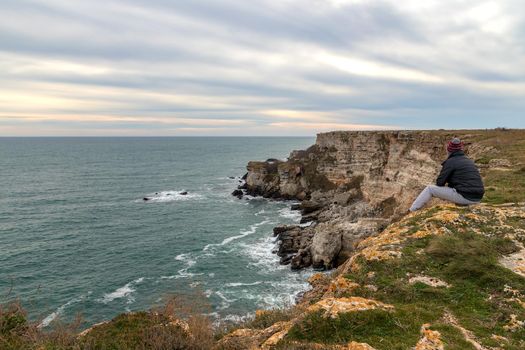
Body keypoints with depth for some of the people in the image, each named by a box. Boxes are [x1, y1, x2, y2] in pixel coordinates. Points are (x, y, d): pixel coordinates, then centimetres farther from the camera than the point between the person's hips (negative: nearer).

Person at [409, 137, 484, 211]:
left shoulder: (451, 161, -5)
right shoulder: (469, 161, 17)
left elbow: (439, 182, -3)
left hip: (464, 197, -7)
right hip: (477, 199, 8)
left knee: (430, 189, 3)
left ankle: (412, 211, 7)